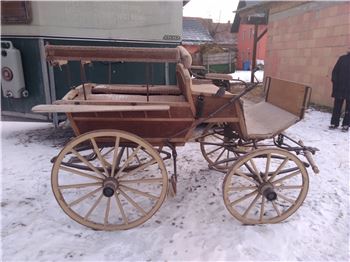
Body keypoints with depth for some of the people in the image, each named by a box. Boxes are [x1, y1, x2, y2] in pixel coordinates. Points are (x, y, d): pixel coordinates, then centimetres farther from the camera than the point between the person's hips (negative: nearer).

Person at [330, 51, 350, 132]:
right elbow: (335, 71, 4)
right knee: (337, 107, 7)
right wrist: (335, 82, -8)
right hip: (340, 88, 1)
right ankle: (334, 123, 15)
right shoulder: (343, 58, 5)